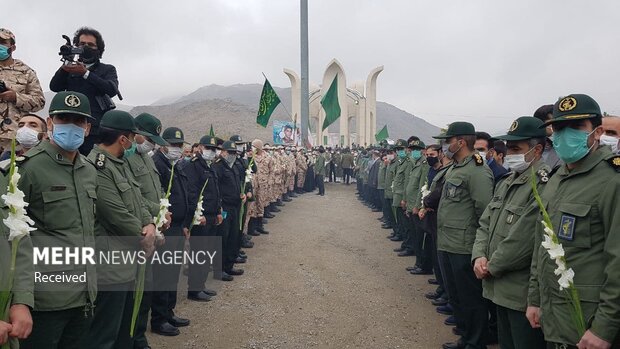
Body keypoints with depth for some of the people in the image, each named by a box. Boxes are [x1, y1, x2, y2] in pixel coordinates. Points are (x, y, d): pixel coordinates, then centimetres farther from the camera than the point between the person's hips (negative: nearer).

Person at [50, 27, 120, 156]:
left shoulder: (107, 70, 14)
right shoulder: (71, 69, 19)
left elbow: (112, 90, -6)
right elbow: (54, 87, 5)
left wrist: (85, 73, -11)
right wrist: (64, 67, -10)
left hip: (96, 132, -2)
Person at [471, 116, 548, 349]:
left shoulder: (544, 185, -19)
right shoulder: (508, 182, 11)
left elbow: (523, 240, -24)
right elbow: (485, 223, 11)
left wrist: (492, 266, -13)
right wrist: (479, 256, -5)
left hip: (523, 293, -8)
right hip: (499, 288, 9)